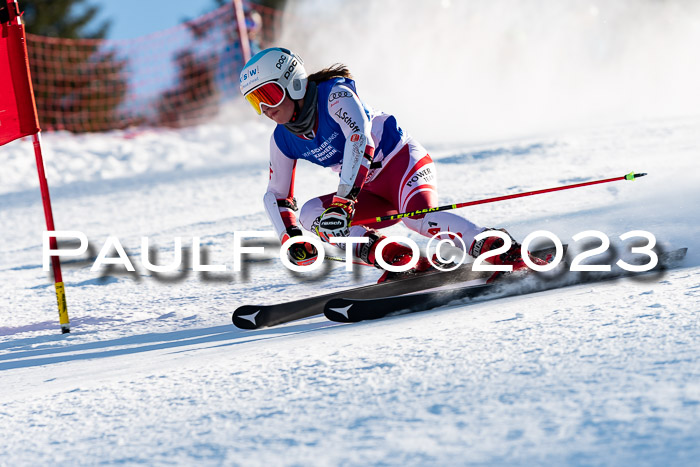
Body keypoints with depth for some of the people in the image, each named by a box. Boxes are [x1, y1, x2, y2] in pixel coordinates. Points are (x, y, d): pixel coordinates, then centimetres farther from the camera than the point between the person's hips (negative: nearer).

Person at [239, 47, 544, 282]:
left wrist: (343, 200, -43)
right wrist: (291, 237, -10)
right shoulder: (282, 141, 1)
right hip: (370, 193, 8)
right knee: (310, 214, -13)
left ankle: (503, 250, -37)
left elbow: (359, 139, -34)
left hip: (402, 160, -8)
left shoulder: (334, 95, -19)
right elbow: (276, 196, 9)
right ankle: (399, 260, -25)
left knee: (418, 216, -37)